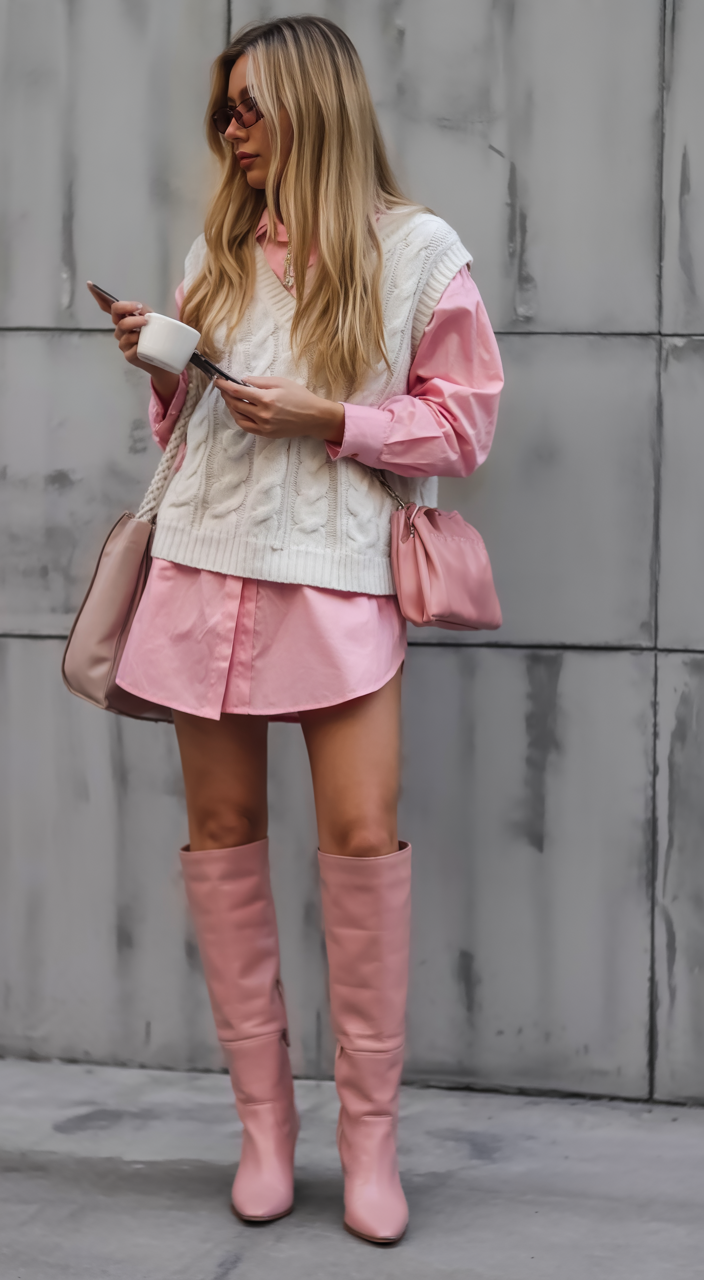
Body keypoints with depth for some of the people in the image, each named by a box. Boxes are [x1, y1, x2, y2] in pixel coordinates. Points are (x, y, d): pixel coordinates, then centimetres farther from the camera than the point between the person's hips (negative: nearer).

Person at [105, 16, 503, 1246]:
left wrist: (326, 418, -12)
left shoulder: (415, 248, 0)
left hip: (337, 570, -4)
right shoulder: (219, 249, 13)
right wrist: (159, 372, 0)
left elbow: (463, 423, -1)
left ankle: (370, 1133, 3)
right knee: (221, 832, 3)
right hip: (208, 558, 4)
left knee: (363, 834, -10)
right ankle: (263, 1119, 14)